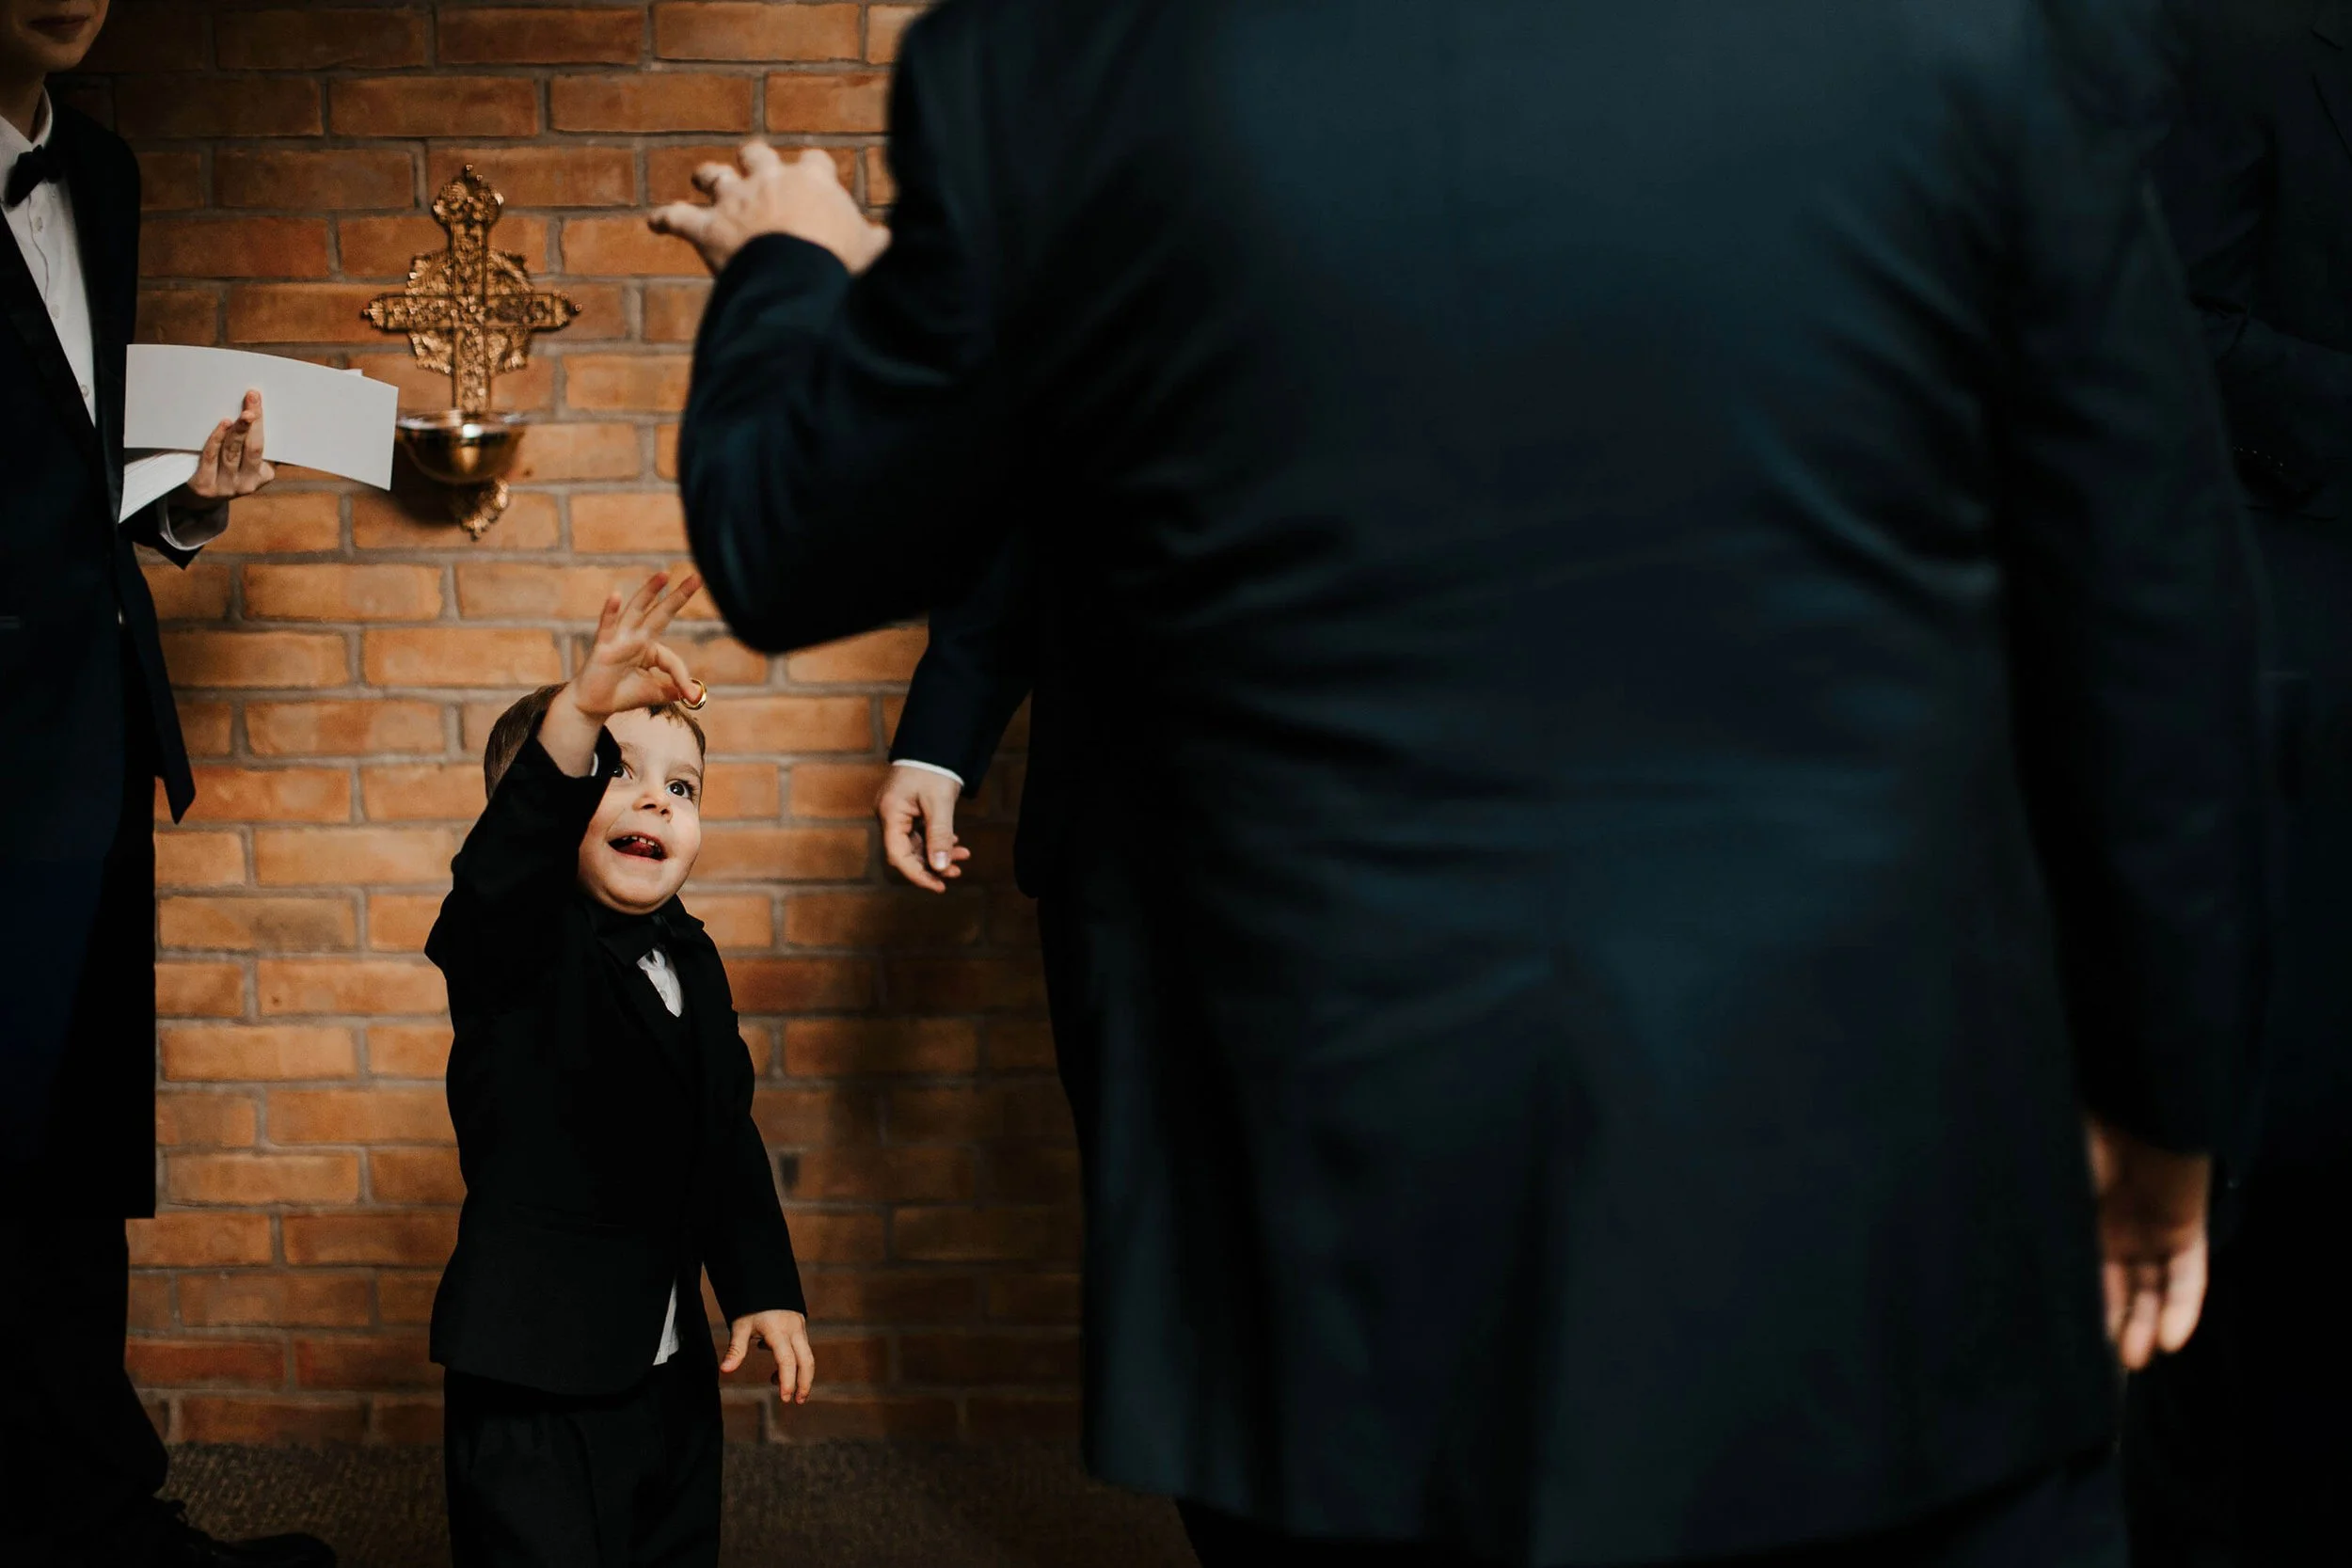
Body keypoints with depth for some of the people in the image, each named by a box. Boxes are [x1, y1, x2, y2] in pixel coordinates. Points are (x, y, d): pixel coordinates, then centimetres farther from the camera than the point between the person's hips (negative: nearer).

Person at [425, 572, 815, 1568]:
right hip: (534, 1382, -7)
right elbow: (504, 860, -36)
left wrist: (764, 1287, 8)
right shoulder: (516, 939, -12)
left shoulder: (691, 960, 8)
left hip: (670, 1369, 7)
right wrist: (580, 712, -52)